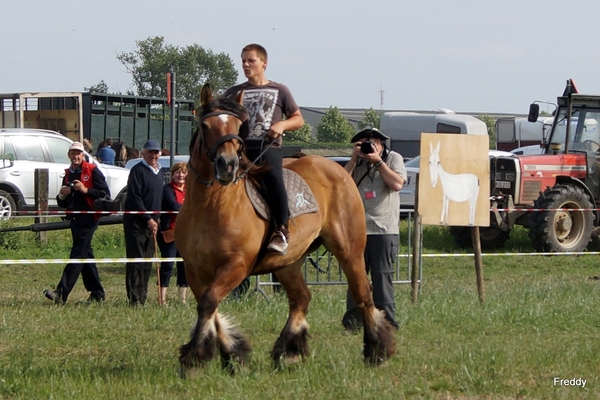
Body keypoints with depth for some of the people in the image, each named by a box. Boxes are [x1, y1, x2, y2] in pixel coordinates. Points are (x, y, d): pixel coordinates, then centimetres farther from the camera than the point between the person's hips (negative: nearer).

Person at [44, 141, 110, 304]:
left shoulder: (92, 171, -4)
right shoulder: (68, 174, 16)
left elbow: (105, 194, -10)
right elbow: (62, 204, 19)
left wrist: (86, 190, -20)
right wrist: (62, 195, -3)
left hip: (88, 218, -8)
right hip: (74, 218, 8)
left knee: (78, 254, -13)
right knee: (86, 255, 11)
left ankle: (62, 293, -22)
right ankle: (97, 293, 18)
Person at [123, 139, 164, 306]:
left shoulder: (158, 172, 17)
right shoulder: (138, 170, -9)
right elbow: (134, 198, -15)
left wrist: (155, 220, 13)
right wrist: (149, 219, -17)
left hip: (151, 222, 8)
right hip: (136, 222, -8)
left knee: (147, 263, 7)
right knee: (136, 259, -9)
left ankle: (142, 297, 11)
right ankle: (134, 298, -11)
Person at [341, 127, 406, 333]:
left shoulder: (393, 159, 5)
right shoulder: (358, 163, 13)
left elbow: (397, 183, -11)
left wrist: (378, 161, -11)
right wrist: (354, 159, -5)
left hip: (384, 229, -3)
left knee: (382, 276, -5)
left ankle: (386, 322, -2)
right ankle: (352, 322, 5)